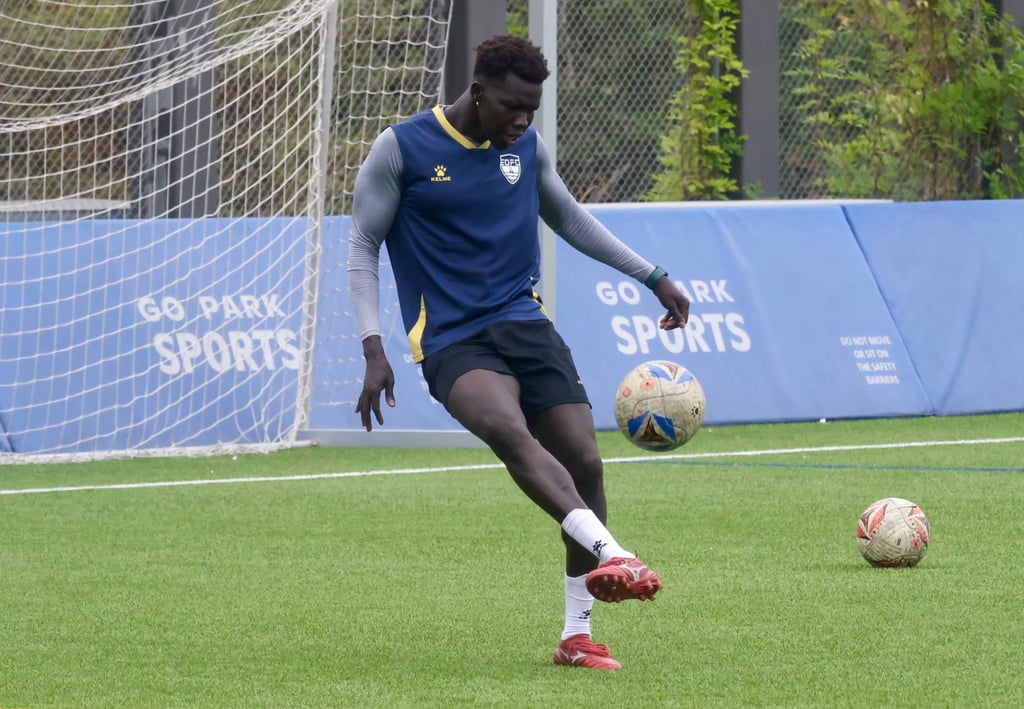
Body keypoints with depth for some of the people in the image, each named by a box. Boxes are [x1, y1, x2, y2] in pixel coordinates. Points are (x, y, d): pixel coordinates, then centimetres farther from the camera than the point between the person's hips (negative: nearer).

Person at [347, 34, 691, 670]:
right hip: (451, 342, -5)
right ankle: (612, 554, -51)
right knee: (510, 430, -35)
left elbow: (569, 218, 27)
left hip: (525, 325, 5)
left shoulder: (527, 146, 10)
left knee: (584, 462, -9)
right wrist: (374, 350, -8)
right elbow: (363, 247, 2)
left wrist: (654, 277, 24)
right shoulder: (402, 148, -3)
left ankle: (578, 635, 2)